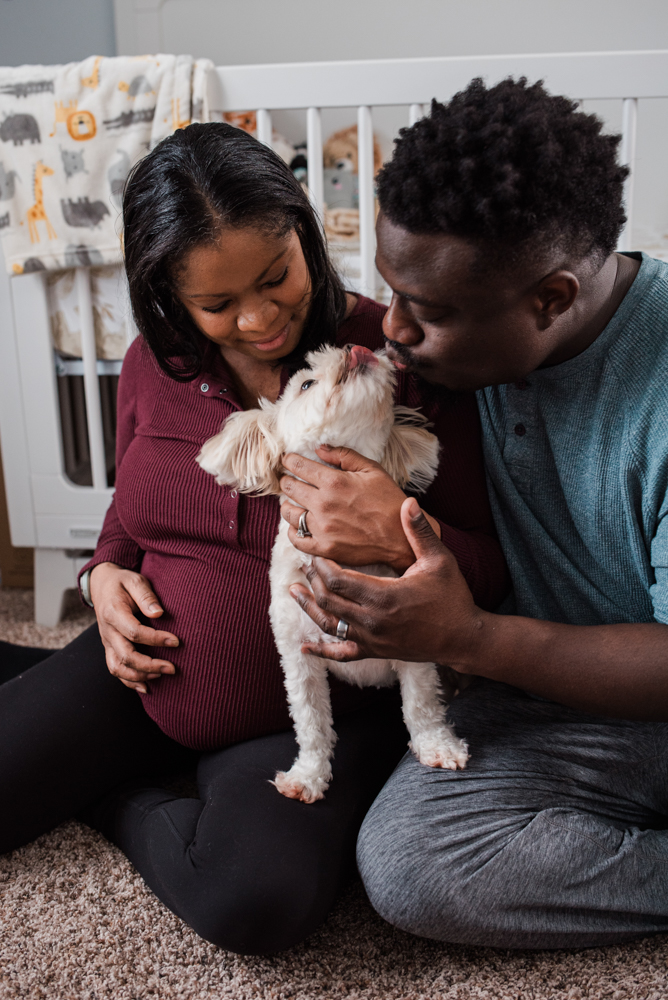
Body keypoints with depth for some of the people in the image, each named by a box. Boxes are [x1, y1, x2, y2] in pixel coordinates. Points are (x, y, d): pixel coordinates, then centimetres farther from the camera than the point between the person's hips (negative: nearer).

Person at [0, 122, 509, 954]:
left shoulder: (401, 358, -16)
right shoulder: (154, 364, -1)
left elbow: (491, 574, -11)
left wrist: (403, 536, -33)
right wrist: (105, 575, -5)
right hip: (147, 675, 4)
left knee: (256, 901, -30)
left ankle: (128, 801, 2)